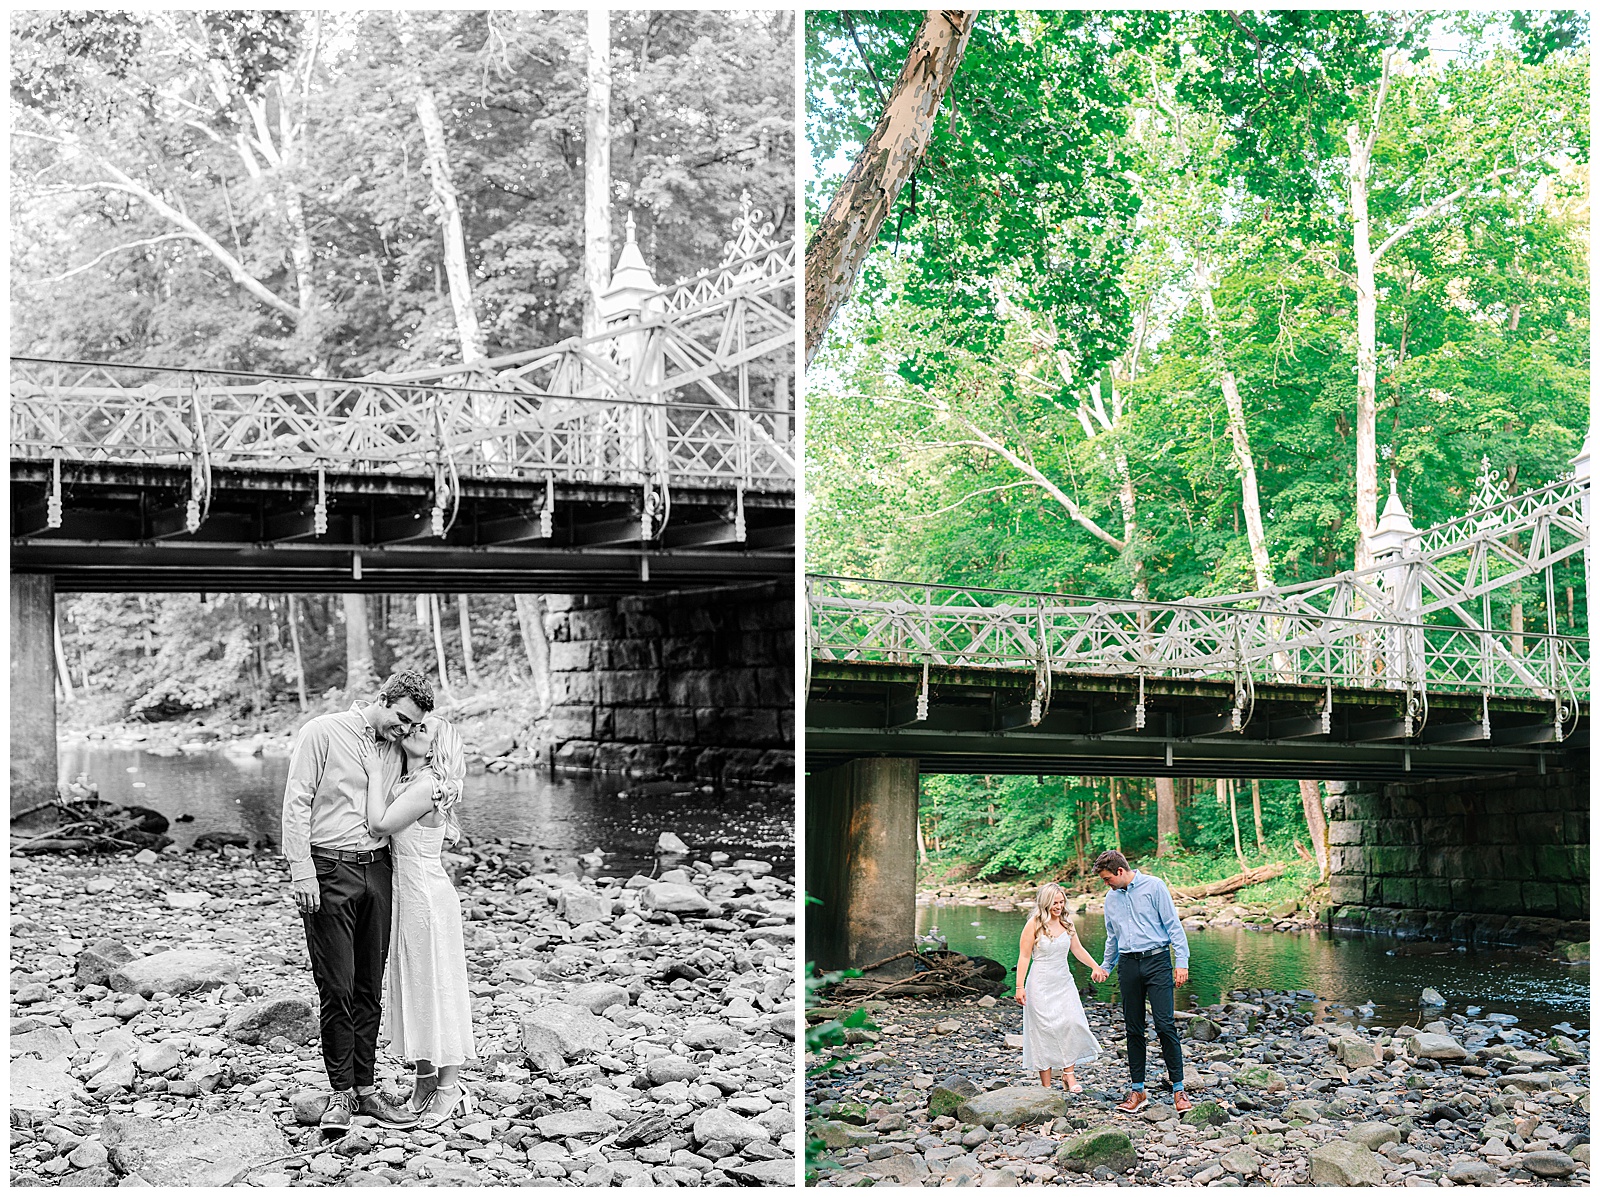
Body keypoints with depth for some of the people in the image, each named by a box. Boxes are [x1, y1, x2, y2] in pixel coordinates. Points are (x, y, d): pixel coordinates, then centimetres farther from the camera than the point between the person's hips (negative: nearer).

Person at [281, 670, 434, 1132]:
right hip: (329, 869, -6)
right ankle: (341, 1093, 4)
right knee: (337, 988, -5)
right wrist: (301, 869, -13)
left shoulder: (395, 750, 14)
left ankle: (365, 1089, 14)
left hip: (377, 869, 6)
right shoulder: (323, 732, -4)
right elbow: (296, 802, -7)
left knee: (369, 989, 7)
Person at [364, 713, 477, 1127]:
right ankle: (425, 1082, 23)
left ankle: (449, 1090, 4)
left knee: (436, 986, -3)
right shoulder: (406, 783, 10)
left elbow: (379, 824, -21)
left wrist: (376, 767, -15)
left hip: (428, 896, -9)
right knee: (415, 987, 14)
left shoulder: (427, 786, -18)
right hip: (408, 895, 9)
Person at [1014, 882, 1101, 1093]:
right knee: (1044, 1029, -5)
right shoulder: (1034, 924, -7)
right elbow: (1024, 957, -6)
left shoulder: (1066, 924, 8)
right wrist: (1020, 987, -11)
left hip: (1064, 983, 4)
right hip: (1041, 985, -4)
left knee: (1071, 1022, -13)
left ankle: (1068, 1073, -4)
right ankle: (1046, 1085, -2)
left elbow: (1078, 950, 19)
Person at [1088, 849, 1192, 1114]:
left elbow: (1173, 924, -4)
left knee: (1165, 1024, -11)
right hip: (1128, 964, 5)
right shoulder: (1111, 898, 15)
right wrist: (1105, 967, 33)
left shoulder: (1154, 886, -2)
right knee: (1134, 1029, 5)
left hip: (1156, 960, -5)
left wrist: (1182, 961, -9)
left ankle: (1178, 1089, -6)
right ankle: (1138, 1090, 11)